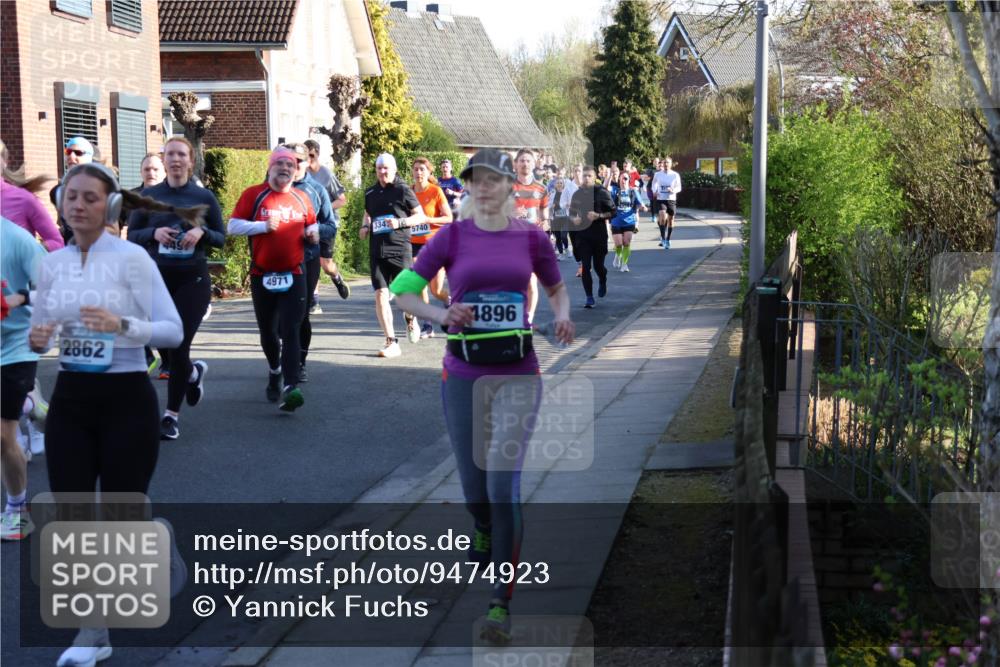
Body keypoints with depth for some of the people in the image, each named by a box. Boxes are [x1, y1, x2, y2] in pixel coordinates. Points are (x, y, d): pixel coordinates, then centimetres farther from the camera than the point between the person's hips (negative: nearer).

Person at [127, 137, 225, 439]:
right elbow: (132, 235, 5)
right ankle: (194, 373, 39)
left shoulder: (204, 196, 2)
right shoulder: (148, 195, 3)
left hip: (193, 279, -2)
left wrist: (202, 232, -14)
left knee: (179, 345, -6)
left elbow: (221, 238, 7)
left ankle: (172, 414, 8)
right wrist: (154, 233, -15)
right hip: (157, 278, 2)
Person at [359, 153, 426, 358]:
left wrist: (400, 222, -14)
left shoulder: (403, 190, -2)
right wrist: (365, 227, 10)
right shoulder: (371, 193, 13)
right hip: (377, 250, 4)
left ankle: (410, 319, 33)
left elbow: (420, 216, 0)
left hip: (400, 249, -4)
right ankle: (391, 343, -2)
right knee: (380, 295, -6)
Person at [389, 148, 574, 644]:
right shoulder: (452, 236, -1)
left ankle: (501, 603, -8)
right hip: (464, 374, 1)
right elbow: (403, 293, 1)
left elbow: (557, 288, 18)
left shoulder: (531, 238, 1)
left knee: (503, 481, -12)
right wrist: (441, 315, -16)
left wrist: (563, 316, -3)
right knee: (474, 483, 11)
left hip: (517, 375, -1)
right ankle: (484, 533, 50)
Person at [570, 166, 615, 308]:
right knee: (586, 266, -6)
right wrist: (574, 219, -5)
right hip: (582, 234, 2)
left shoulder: (602, 193, -5)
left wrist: (598, 215, -20)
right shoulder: (577, 194, 6)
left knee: (598, 265, 7)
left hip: (599, 234, -2)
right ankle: (589, 297, -1)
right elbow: (572, 212, 17)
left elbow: (612, 212, -5)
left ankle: (602, 281, 41)